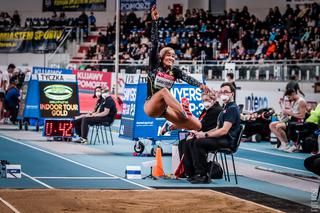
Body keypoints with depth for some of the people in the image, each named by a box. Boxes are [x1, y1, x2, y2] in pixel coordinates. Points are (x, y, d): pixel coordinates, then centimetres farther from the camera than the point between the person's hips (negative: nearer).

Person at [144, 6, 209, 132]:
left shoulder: (175, 71, 10)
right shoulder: (154, 66, 1)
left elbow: (187, 78, -9)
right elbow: (154, 45, -8)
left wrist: (200, 85, -31)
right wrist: (154, 21, -18)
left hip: (164, 108, 5)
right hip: (151, 106, -5)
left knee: (197, 126, -7)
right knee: (164, 91, -37)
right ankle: (184, 113, -45)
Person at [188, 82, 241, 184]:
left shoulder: (232, 109, -11)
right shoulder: (225, 108, 23)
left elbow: (224, 130, -20)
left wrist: (205, 135, -17)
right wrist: (204, 133, 8)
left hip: (228, 141, -10)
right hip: (221, 139, 10)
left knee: (199, 142, -24)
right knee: (193, 140, -4)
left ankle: (203, 176, -20)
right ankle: (198, 172, -7)